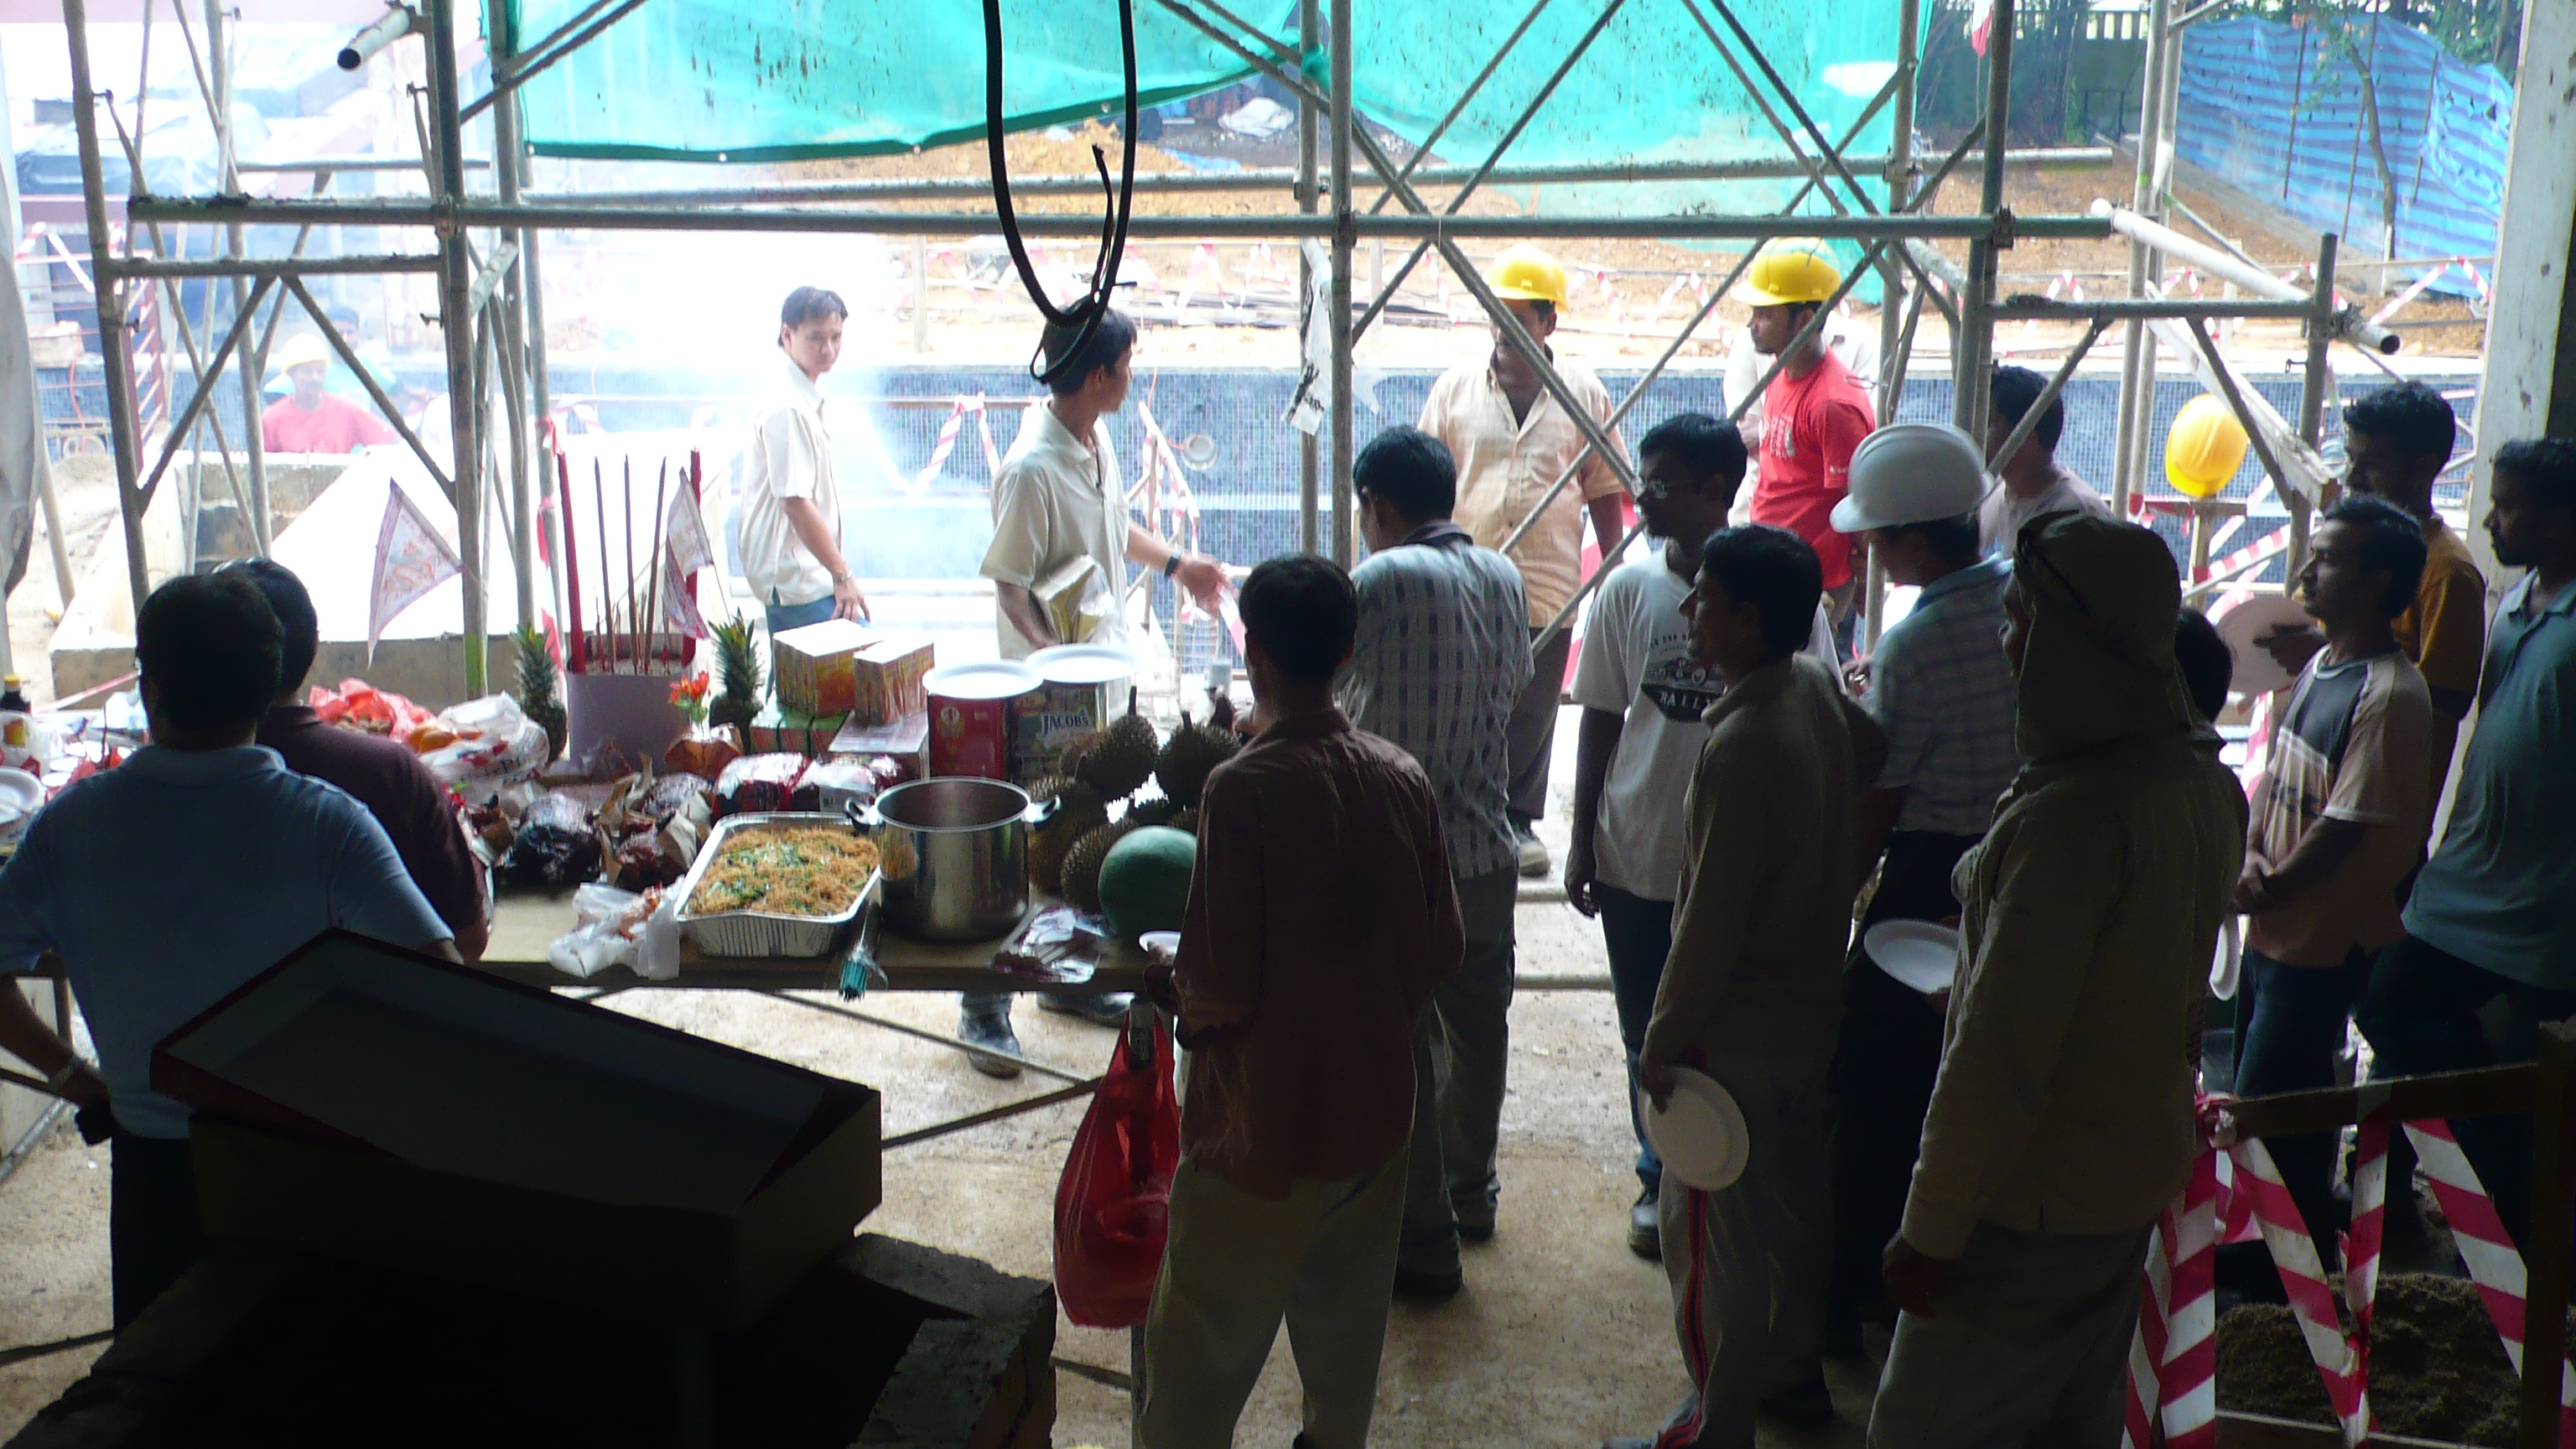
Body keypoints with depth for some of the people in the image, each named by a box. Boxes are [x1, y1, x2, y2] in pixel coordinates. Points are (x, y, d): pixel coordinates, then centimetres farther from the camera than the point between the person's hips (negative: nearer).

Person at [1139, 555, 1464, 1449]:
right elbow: (1442, 950, 4)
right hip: (1374, 1113, 6)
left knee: (1201, 1357, 10)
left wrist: (1172, 990, 0)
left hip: (1261, 1134, -5)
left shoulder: (1243, 789, -21)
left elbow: (1222, 989, -21)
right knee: (1346, 1330, 23)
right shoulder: (1403, 779, -4)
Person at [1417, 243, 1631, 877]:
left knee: (1533, 710, 8)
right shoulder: (1456, 387, 5)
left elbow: (1605, 491, 10)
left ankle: (1519, 818, 21)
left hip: (1548, 584, 0)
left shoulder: (1584, 393, 5)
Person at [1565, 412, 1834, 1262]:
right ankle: (1660, 1180, 32)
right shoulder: (1629, 589, -2)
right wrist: (1581, 842, 4)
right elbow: (1601, 721, 5)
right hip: (1638, 854, 2)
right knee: (1649, 1034, 14)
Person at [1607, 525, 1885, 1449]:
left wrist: (1664, 1041, -15)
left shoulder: (1743, 747, -28)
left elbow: (1711, 920, -24)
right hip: (1816, 1008, 9)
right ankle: (1800, 1366, 39)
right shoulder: (1819, 687, -2)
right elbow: (1881, 764, 17)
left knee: (1710, 1235, 4)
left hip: (1738, 1034, -9)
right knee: (1798, 1201, 23)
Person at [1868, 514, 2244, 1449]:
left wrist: (1931, 1233, -18)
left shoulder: (2069, 816, -28)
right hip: (2145, 1169, 9)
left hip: (2036, 1198, -9)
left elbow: (1998, 1057, -26)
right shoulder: (2202, 780, 0)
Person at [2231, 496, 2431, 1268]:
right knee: (2261, 1102, 19)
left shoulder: (2389, 696, -22)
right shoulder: (2318, 667, 7)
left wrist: (2269, 889, -12)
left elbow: (2344, 826, -22)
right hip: (2272, 930, 9)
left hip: (2323, 943, -9)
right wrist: (2252, 858, -7)